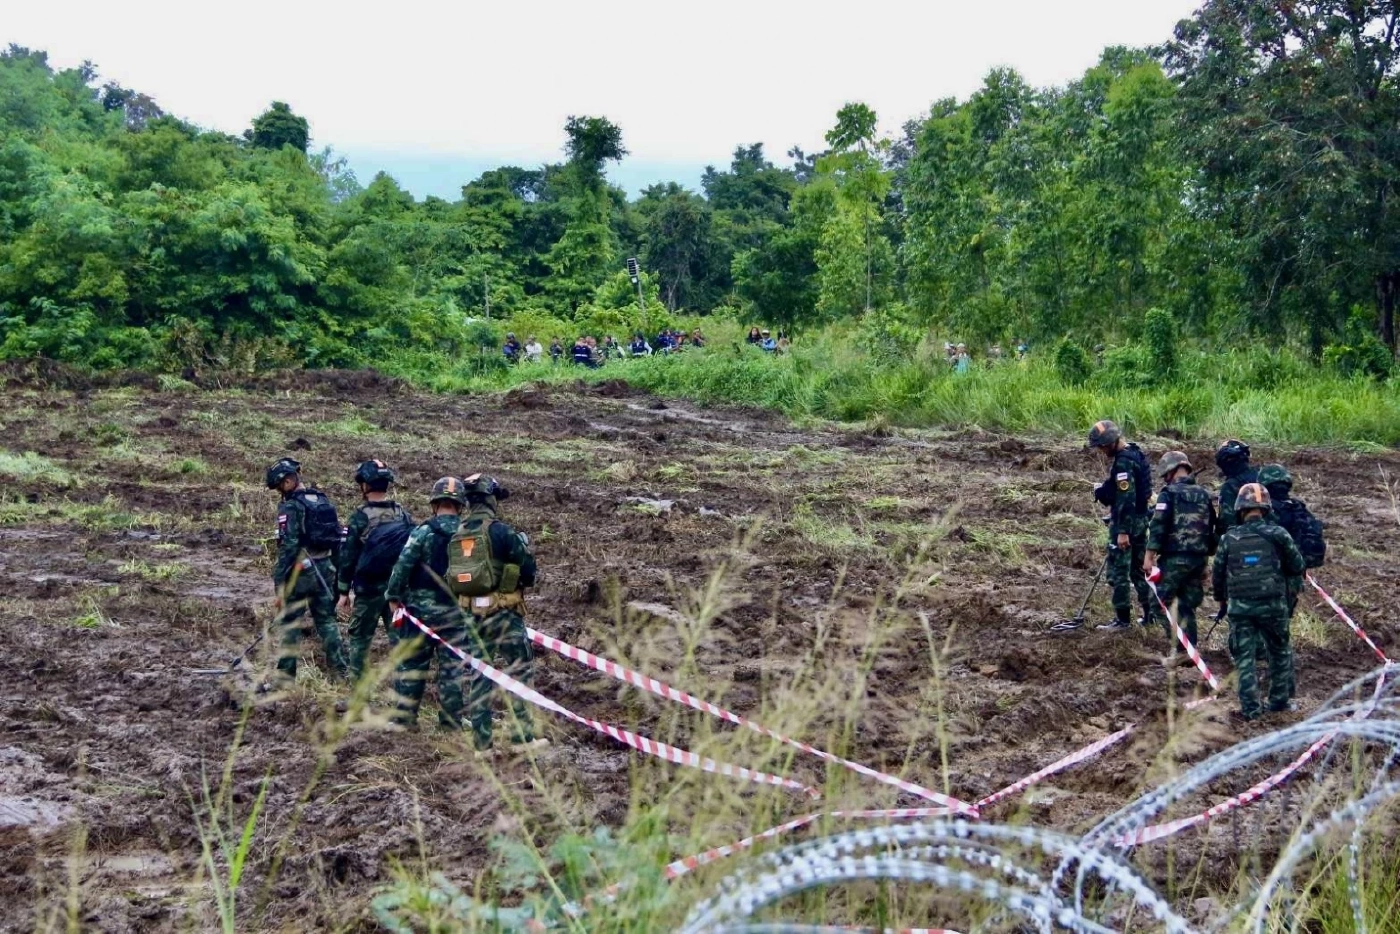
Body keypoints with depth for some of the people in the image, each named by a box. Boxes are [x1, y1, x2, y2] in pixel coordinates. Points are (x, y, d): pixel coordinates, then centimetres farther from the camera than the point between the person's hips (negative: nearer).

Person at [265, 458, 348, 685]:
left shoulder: (291, 506, -13)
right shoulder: (324, 501, 11)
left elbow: (288, 547, -19)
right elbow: (338, 539, 13)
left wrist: (278, 583, -16)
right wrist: (333, 570, 19)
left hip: (300, 571, -7)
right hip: (325, 570, 7)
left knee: (289, 624, 3)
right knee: (327, 620, 14)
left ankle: (286, 676, 5)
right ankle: (341, 672, 14)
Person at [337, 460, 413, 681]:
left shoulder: (360, 517, -10)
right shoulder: (403, 514, 3)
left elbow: (347, 557, -7)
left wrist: (343, 592, 1)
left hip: (369, 588, -3)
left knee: (359, 637, 9)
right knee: (400, 637, 7)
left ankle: (356, 683, 13)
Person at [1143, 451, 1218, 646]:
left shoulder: (1169, 493, -6)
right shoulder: (1205, 495, 13)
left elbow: (1158, 526, -13)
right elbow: (1213, 529, 15)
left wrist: (1149, 556, -12)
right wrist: (1208, 553, 22)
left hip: (1175, 558, -6)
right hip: (1200, 559, 6)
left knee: (1159, 602, 1)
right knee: (1188, 607, 13)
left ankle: (1179, 643, -12)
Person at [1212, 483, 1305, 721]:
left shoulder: (1230, 538, -1)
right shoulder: (1277, 534, -6)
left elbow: (1218, 572, 7)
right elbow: (1298, 566, 0)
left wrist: (1221, 598, 24)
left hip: (1240, 606, 1)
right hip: (1272, 605, -1)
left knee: (1245, 658, 6)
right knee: (1280, 653, 17)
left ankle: (1249, 708, 3)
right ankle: (1279, 700, 22)